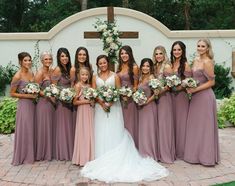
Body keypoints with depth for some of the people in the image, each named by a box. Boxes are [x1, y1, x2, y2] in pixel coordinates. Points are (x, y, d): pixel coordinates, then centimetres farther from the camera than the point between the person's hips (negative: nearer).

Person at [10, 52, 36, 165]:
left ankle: (31, 155, 26)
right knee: (23, 131, 2)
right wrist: (28, 96, -16)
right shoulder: (18, 76, -14)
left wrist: (35, 94, 1)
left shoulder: (31, 73, 6)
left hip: (32, 104, 7)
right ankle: (22, 156, 17)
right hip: (23, 105, -7)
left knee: (31, 130, 13)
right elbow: (12, 93, -11)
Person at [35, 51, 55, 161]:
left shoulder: (51, 71, 9)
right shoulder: (40, 73, -11)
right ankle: (41, 153, 14)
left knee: (50, 127, 13)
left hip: (51, 102, 7)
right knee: (42, 127, 2)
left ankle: (49, 152, 24)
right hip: (43, 102, -7)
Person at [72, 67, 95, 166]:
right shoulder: (78, 85, -8)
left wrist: (93, 101, 1)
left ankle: (89, 157, 19)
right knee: (84, 133, -1)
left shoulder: (89, 85, 11)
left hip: (90, 111, 7)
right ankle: (83, 158, 9)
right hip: (83, 111, -7)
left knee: (90, 133, 9)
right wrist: (86, 101, -16)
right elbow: (75, 102, -12)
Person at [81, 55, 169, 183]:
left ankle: (115, 160, 3)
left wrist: (111, 102, -14)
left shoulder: (114, 76, 4)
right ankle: (103, 161, 8)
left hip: (114, 107, -2)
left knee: (114, 133, -3)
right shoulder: (95, 77, 9)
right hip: (100, 107, 2)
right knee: (101, 133, 1)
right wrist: (101, 103, -14)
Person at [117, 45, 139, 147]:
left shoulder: (134, 67, -9)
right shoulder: (119, 66, 9)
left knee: (130, 121, 2)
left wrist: (129, 95, -15)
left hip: (130, 97, -5)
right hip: (120, 97, 6)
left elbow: (135, 85, -7)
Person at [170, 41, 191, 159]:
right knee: (173, 122, 10)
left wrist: (178, 87, -22)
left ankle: (181, 151, 13)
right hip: (171, 95, 6)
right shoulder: (171, 64, 10)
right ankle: (174, 149, 21)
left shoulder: (185, 64, -8)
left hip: (181, 96, -6)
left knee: (181, 122, 1)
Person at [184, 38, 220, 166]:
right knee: (195, 125, 13)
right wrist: (189, 86, 2)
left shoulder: (207, 62, -14)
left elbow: (211, 82, -14)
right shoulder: (196, 60, 11)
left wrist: (195, 89, -17)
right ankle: (196, 154, 25)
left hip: (205, 96, -8)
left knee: (204, 126, 2)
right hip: (196, 96, 8)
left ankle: (206, 157, 15)